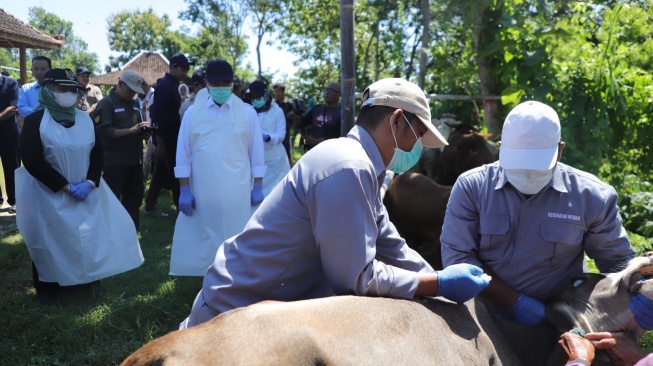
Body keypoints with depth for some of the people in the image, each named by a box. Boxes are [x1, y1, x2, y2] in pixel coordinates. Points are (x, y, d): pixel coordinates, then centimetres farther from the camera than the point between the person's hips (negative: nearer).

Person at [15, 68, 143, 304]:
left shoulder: (85, 119, 4)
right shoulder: (35, 121, -10)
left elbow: (97, 153, 5)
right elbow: (32, 161, -17)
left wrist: (90, 182, -12)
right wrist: (65, 186, -19)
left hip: (85, 191, 4)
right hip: (49, 194, -4)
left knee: (91, 235, 10)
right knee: (49, 242, 6)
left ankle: (91, 278, 31)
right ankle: (48, 288, 25)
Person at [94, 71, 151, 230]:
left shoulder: (135, 104, 16)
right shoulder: (106, 103, -7)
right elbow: (105, 131, -19)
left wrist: (144, 132, 2)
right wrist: (131, 130, -23)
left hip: (135, 160, 7)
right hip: (115, 162, -7)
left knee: (135, 197, 14)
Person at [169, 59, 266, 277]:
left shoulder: (247, 112, 3)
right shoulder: (193, 113, 4)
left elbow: (256, 152, 4)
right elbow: (183, 154, 4)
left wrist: (258, 187, 1)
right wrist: (184, 190, -1)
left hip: (237, 193, -1)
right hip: (201, 193, 1)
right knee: (204, 243, 7)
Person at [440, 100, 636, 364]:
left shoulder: (590, 196, -7)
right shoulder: (472, 187, -10)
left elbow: (618, 262, 5)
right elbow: (456, 257, -14)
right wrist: (517, 302, -17)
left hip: (554, 330, 0)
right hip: (480, 322, 0)